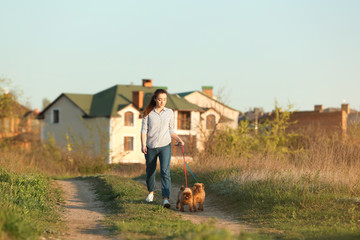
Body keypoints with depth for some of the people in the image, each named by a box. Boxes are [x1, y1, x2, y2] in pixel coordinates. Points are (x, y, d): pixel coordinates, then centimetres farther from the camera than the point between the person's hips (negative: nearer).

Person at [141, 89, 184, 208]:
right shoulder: (148, 113, 1)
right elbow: (144, 130, -2)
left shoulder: (169, 112, 6)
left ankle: (166, 198, -19)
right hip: (151, 147, 0)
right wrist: (143, 144, -15)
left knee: (165, 171, -15)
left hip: (165, 146, 0)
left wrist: (179, 140, -2)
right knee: (150, 171, 12)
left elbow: (171, 130, 14)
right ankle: (151, 192, 38)